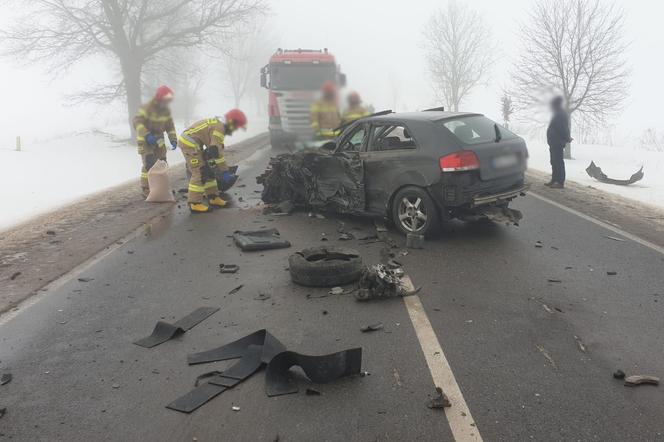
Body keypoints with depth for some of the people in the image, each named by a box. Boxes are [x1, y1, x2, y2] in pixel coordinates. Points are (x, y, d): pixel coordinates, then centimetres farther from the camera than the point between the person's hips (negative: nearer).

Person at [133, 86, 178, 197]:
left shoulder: (166, 110, 3)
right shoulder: (147, 108, -19)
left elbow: (170, 125, 8)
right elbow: (137, 121, -28)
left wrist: (173, 139, -5)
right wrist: (147, 135, -40)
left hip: (158, 139, 7)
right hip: (145, 140, -7)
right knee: (149, 164, -15)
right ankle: (146, 190, -8)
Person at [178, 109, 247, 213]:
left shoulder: (218, 124, 14)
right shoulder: (219, 127, -18)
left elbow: (212, 148, 19)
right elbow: (216, 151, -22)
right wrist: (225, 171, -18)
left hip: (193, 143, 11)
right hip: (189, 143, -11)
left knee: (208, 170, 14)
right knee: (200, 173, -10)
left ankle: (213, 197, 21)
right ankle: (195, 204, -7)